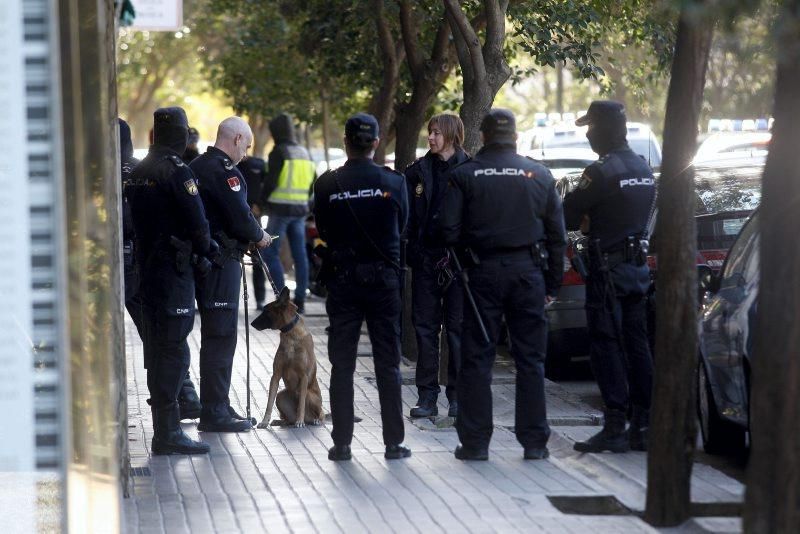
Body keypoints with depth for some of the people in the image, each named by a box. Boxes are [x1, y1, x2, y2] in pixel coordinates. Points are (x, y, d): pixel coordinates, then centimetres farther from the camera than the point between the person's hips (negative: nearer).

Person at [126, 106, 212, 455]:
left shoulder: (138, 173, 11)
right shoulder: (177, 172, -14)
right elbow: (197, 223, -14)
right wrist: (204, 248, 4)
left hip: (147, 267, 9)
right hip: (174, 270, -9)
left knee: (158, 349, 15)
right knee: (173, 350, -7)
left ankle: (164, 427, 22)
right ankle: (167, 433, -9)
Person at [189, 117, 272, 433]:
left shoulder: (196, 167, 14)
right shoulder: (223, 171, -16)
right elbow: (240, 217, -19)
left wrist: (247, 237, 15)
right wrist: (259, 237, 1)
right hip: (222, 263, -10)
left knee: (217, 335, 17)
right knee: (220, 337, -5)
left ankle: (217, 405, 24)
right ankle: (214, 413, -4)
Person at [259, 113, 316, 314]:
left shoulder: (279, 152, -10)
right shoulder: (303, 153, 14)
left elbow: (270, 181, -15)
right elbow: (313, 181, 18)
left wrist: (263, 202, -1)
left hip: (280, 209, -7)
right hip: (300, 209, 7)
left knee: (270, 252, -3)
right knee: (300, 254, 6)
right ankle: (300, 300, 7)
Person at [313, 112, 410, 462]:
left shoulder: (327, 185, -7)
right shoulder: (393, 182, -7)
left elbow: (323, 230, 5)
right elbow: (402, 227, 6)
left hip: (342, 279, 0)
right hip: (383, 278, 0)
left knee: (342, 364, 7)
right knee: (388, 364, 7)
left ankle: (341, 443, 6)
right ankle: (393, 442, 8)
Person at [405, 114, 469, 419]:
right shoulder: (418, 171, 7)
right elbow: (408, 216, 4)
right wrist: (413, 252, -7)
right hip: (426, 256, 3)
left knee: (457, 326, 2)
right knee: (425, 326, 4)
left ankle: (457, 395, 8)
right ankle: (427, 396, 8)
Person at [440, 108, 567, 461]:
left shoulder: (464, 175, -2)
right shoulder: (539, 175, 5)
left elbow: (449, 231, -8)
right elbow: (557, 234, 7)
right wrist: (553, 283, 12)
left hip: (483, 273, -2)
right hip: (528, 273, 2)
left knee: (476, 358, 4)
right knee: (530, 359, 7)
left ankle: (475, 442, 3)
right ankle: (534, 441, 7)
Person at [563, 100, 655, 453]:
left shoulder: (601, 172, -16)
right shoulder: (643, 170, 10)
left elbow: (566, 216, -13)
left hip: (608, 268, -8)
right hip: (639, 265, 8)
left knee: (606, 347, -4)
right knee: (636, 345, 10)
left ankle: (615, 427, -6)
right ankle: (643, 425, 12)